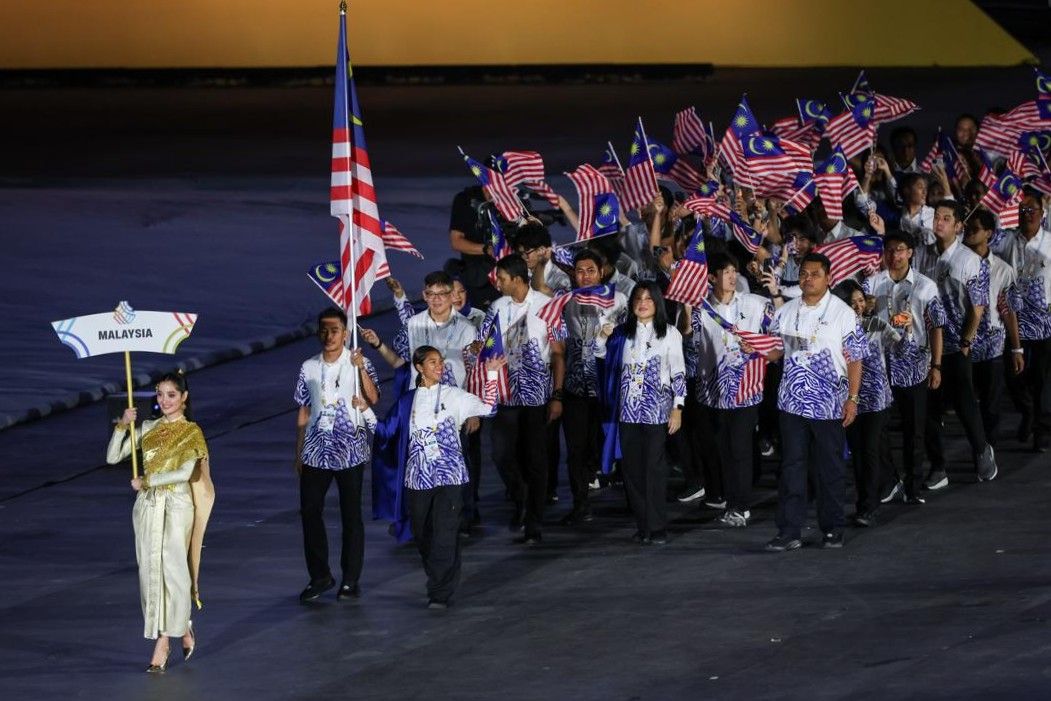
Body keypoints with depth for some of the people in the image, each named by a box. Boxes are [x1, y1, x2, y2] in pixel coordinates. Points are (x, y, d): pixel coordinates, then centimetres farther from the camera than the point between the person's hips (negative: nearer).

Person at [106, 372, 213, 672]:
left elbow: (185, 473, -16)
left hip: (177, 505, -5)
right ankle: (181, 627, 17)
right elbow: (112, 457, 5)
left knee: (172, 569, -9)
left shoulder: (191, 433, -3)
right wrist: (122, 426, -7)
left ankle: (163, 641, -3)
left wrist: (146, 482, -12)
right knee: (150, 569, 3)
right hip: (148, 507, 5)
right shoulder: (148, 429, 9)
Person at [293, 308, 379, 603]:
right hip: (316, 450, 3)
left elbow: (373, 398, -16)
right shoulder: (309, 368, 8)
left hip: (351, 449, -3)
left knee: (351, 514, 2)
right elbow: (303, 412, 13)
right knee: (310, 512, 0)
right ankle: (319, 576, 12)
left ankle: (350, 579, 10)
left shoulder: (358, 363, -2)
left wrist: (361, 368, -27)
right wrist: (298, 452, 13)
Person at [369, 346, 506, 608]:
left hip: (449, 476, -3)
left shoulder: (453, 396, 5)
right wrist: (366, 411, 5)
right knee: (422, 535, 6)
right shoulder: (406, 402, 11)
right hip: (418, 478, 3)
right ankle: (439, 582, 24)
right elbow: (386, 434, 13)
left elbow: (487, 408, 1)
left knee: (444, 534, -12)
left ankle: (440, 593, -10)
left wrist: (492, 374, -4)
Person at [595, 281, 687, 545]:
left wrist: (677, 408, -5)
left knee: (654, 469, -6)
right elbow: (600, 355, 23)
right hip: (628, 410, 4)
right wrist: (603, 336, 3)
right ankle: (642, 525, 11)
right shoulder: (623, 333, 12)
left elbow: (678, 373, 1)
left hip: (656, 410, -4)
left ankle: (657, 528, -4)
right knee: (632, 469, 4)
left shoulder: (669, 333, 2)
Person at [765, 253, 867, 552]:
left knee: (831, 468, 7)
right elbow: (775, 351, 13)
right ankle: (790, 531, 2)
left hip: (830, 404, -3)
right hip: (793, 401, 3)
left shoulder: (843, 313, -4)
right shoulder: (786, 312, 7)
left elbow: (854, 359, -3)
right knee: (792, 467, 1)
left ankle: (832, 530, 17)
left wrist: (852, 399, -8)